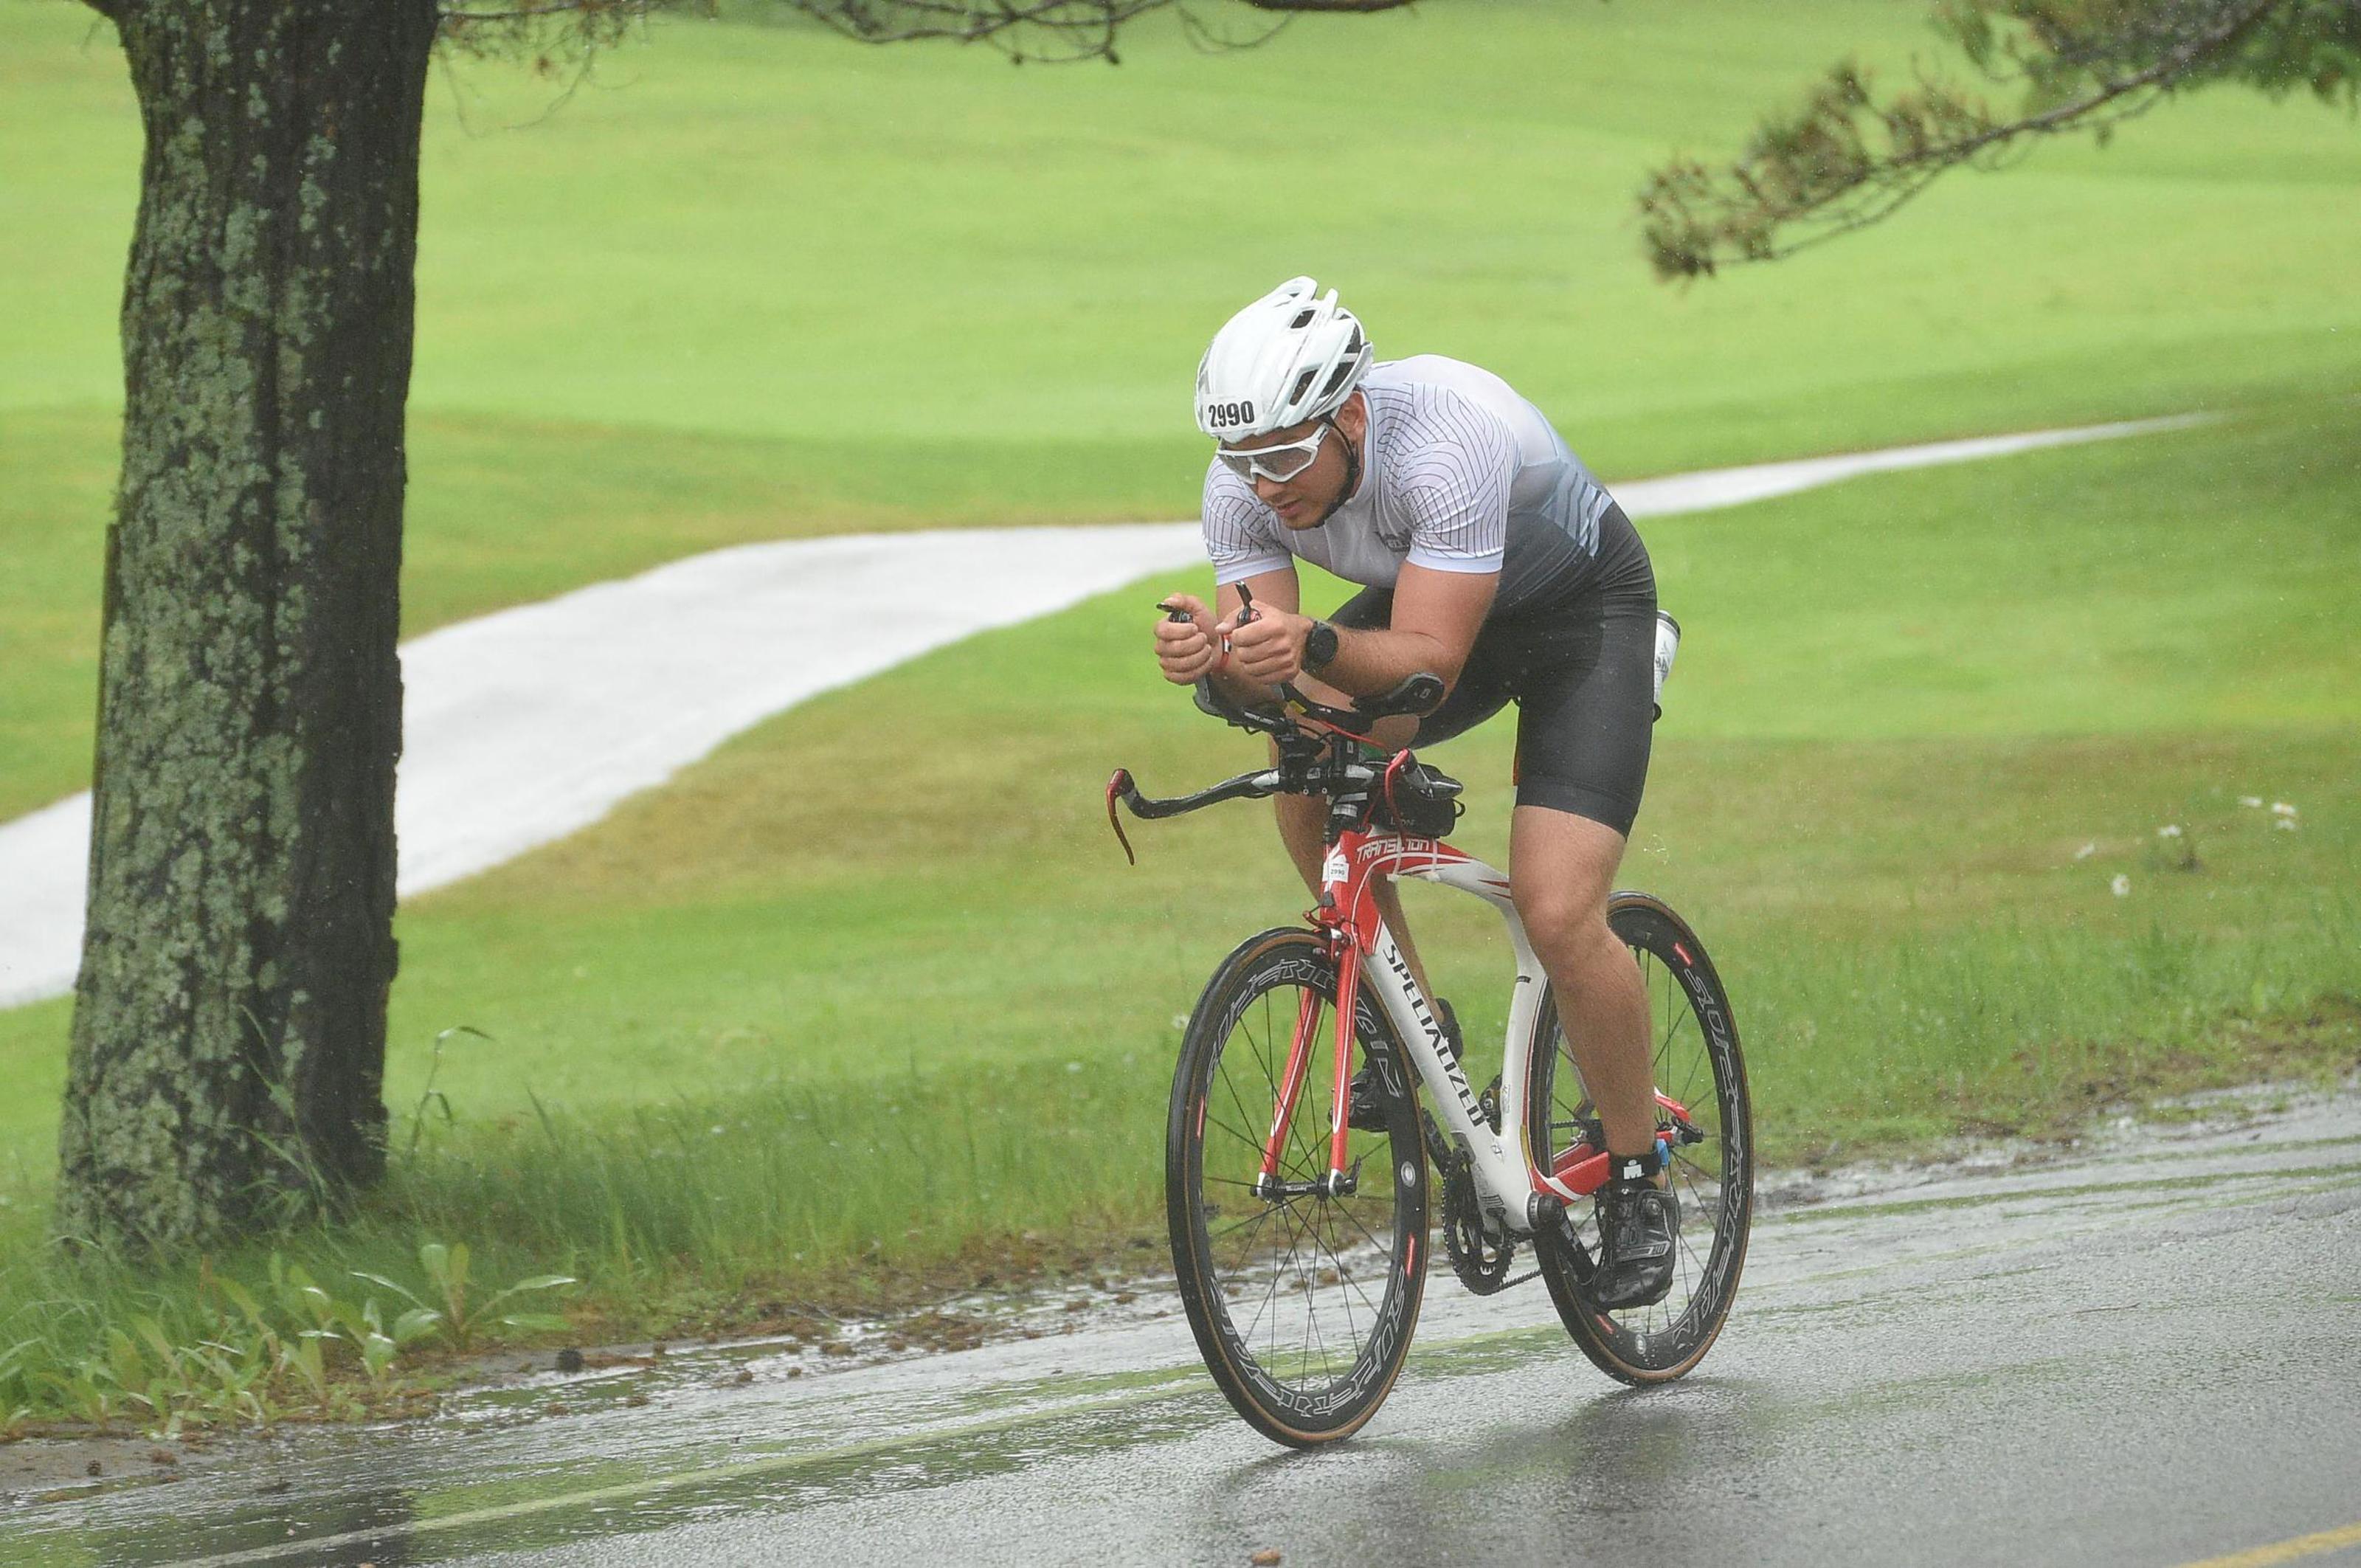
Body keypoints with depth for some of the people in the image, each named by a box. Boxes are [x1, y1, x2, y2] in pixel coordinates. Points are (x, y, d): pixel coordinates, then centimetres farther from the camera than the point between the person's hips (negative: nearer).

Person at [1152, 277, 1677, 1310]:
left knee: (1558, 916, -19)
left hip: (1585, 606, -6)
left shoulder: (1449, 440, -39)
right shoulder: (1244, 485, -21)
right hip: (1425, 598, 6)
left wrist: (1313, 647, -57)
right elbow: (1264, 681, -23)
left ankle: (1640, 1187, 0)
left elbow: (1426, 663, -39)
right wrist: (1217, 658, -46)